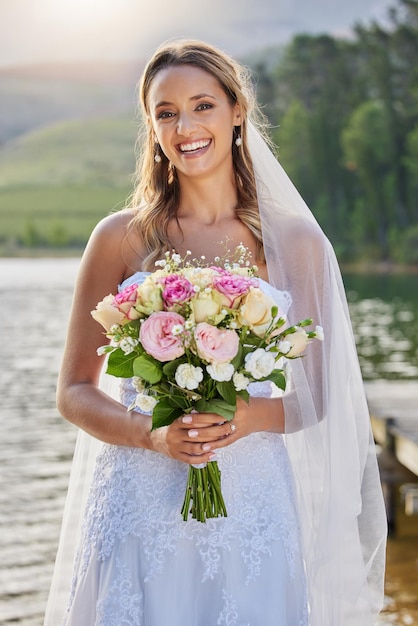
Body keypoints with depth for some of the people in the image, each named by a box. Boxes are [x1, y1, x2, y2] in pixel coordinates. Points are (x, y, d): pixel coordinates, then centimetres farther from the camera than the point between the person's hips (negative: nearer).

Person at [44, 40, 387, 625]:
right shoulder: (121, 238, -1)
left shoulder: (296, 241, 1)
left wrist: (249, 416, -14)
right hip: (141, 505, -1)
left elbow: (319, 394, 6)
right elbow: (75, 391, 2)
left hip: (254, 505, 1)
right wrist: (154, 434, -16)